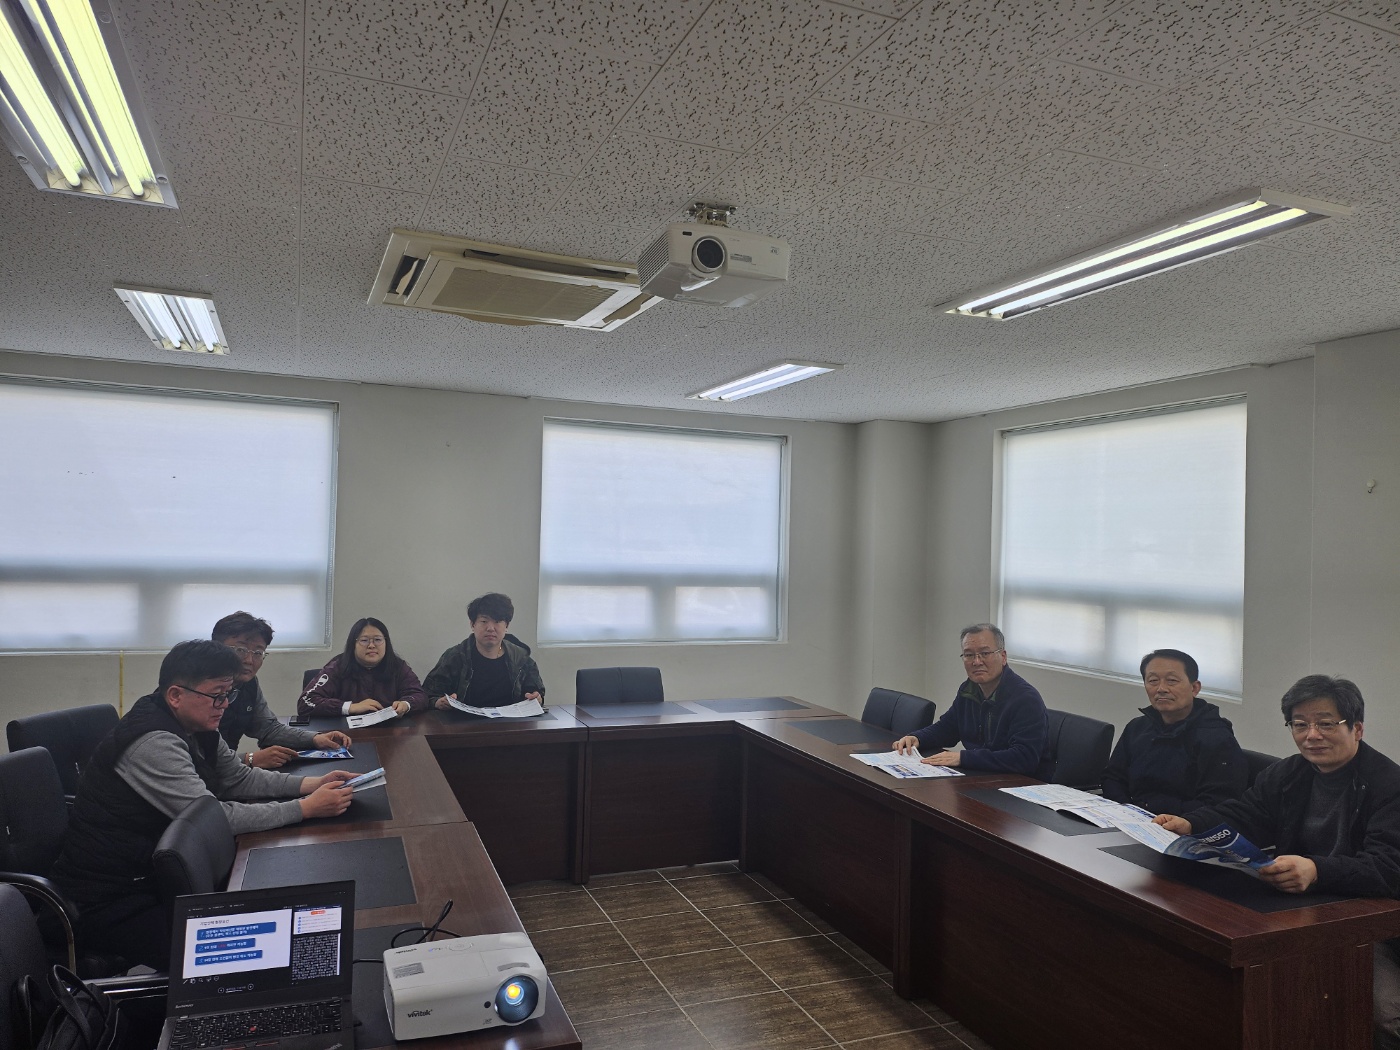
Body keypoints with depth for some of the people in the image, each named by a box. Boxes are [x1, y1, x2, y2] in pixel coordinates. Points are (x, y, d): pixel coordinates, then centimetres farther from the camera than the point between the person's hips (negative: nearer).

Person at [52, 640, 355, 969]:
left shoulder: (197, 728, 3)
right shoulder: (153, 743, -26)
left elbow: (239, 778, 14)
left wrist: (312, 783, 0)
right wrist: (306, 807, -23)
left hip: (148, 875, 9)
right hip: (108, 901, -9)